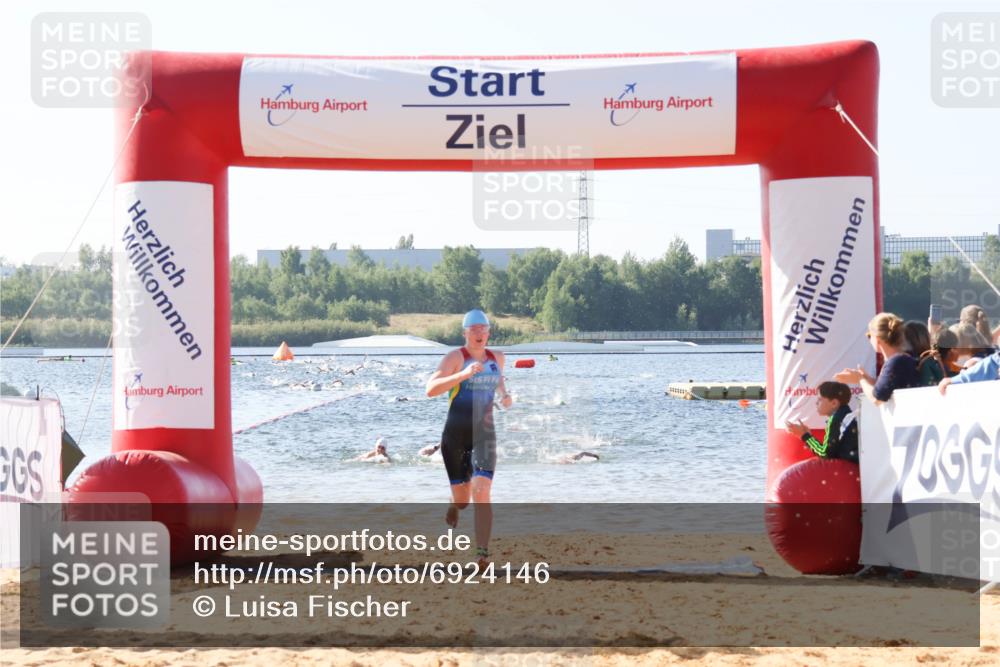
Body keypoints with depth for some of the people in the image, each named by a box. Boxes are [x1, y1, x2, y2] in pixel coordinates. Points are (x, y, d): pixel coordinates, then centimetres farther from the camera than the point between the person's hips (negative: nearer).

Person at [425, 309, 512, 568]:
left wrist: (505, 395, 11)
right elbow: (431, 389, -22)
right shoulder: (455, 357, -8)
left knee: (481, 493, -17)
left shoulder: (497, 357, 8)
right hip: (455, 435, -2)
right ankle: (454, 505, 45)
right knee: (462, 500, 6)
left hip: (484, 434, 2)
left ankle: (483, 553, -17)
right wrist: (464, 374, -32)